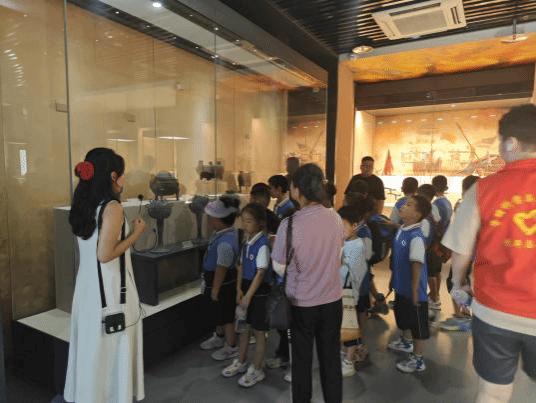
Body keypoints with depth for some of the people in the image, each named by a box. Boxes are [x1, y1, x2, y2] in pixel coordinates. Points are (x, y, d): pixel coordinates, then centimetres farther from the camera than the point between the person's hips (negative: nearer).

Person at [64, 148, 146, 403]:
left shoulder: (83, 205, 6)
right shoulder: (112, 208, -19)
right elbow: (105, 254, -23)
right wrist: (136, 234, -13)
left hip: (88, 285, 8)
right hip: (110, 289, -8)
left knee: (91, 346, 21)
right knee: (114, 350, 8)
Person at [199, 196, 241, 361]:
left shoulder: (225, 242, -34)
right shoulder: (226, 231, -1)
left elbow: (221, 268, -27)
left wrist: (215, 289, -17)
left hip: (223, 285, -10)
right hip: (221, 283, 10)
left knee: (226, 316, 10)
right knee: (219, 313, 27)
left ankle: (231, 347, 29)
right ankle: (219, 337, 49)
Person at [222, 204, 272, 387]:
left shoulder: (262, 244, -20)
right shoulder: (246, 241, 4)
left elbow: (261, 273, -21)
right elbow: (241, 266, 9)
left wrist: (248, 295, -20)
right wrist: (239, 290, 2)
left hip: (259, 291, -7)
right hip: (246, 287, 8)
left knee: (259, 331, 7)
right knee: (244, 327, 20)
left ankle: (256, 370, 24)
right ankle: (241, 362, 39)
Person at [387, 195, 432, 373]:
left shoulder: (416, 237, -26)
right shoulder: (401, 230, 1)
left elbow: (417, 265, -25)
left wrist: (415, 291, -20)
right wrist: (393, 279, 18)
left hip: (413, 289, -9)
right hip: (401, 286, 9)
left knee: (417, 324, 8)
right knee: (403, 316, 28)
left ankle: (417, 360, 25)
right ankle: (406, 342, 53)